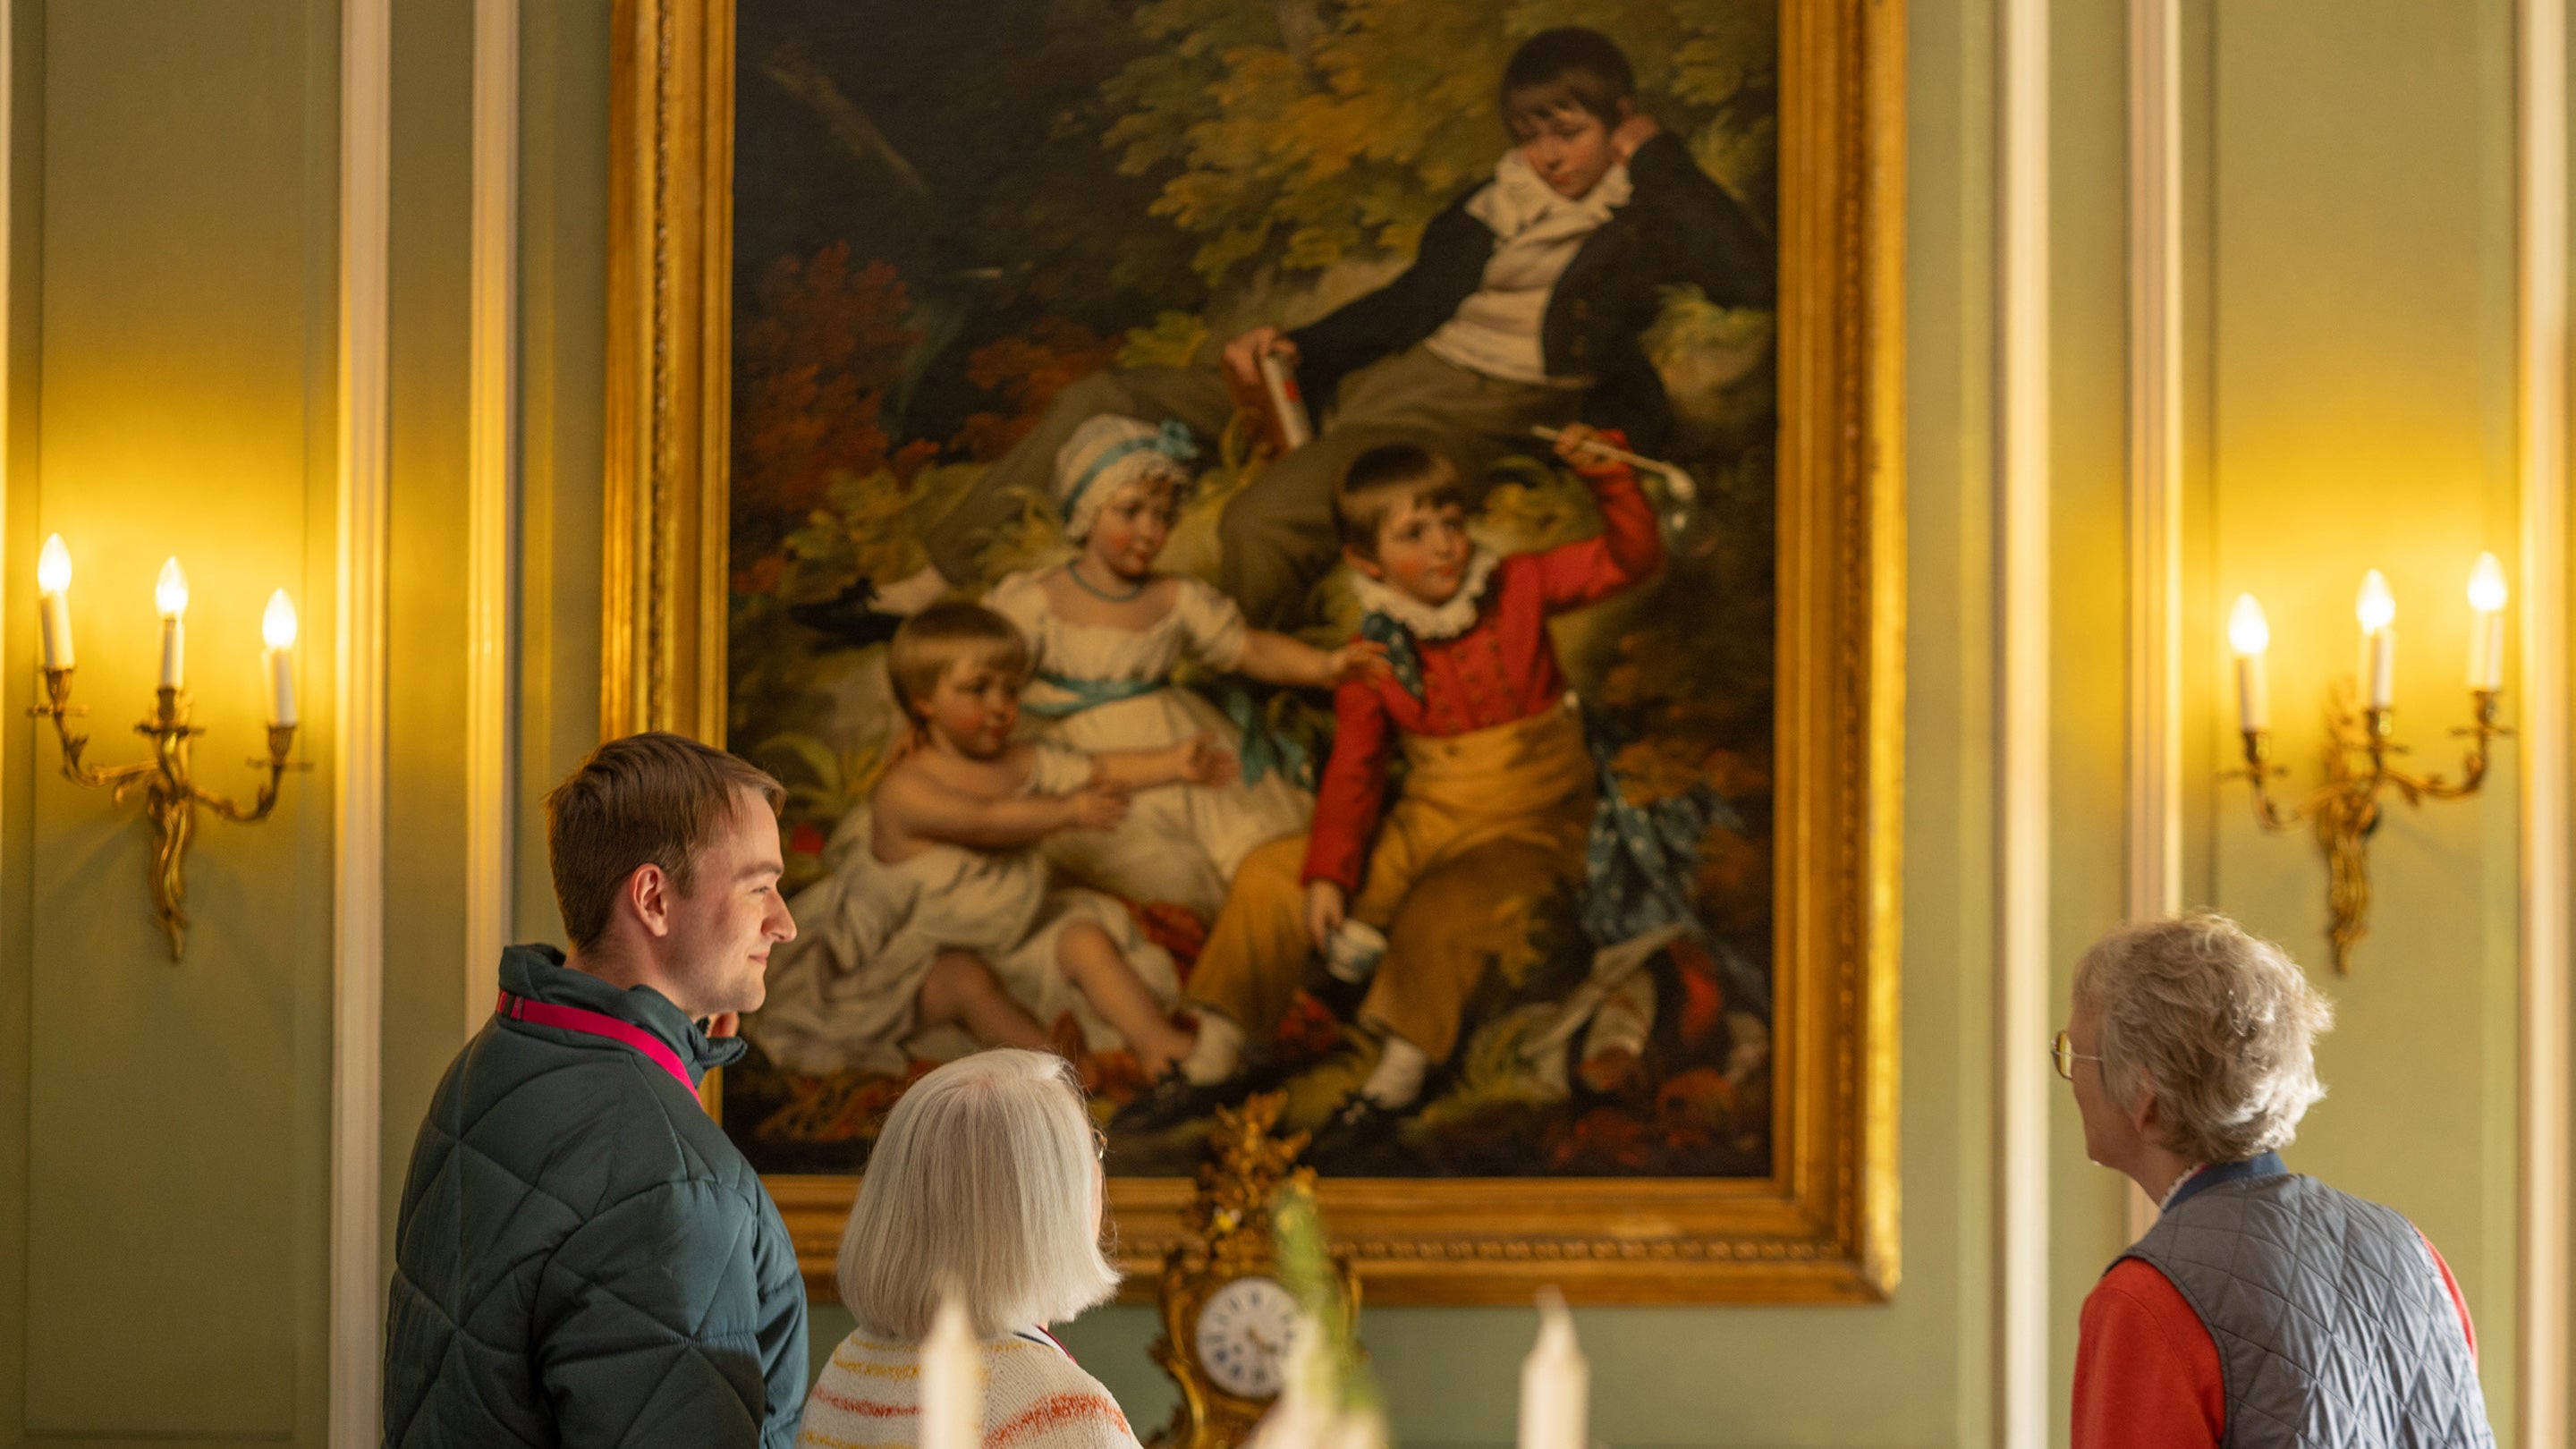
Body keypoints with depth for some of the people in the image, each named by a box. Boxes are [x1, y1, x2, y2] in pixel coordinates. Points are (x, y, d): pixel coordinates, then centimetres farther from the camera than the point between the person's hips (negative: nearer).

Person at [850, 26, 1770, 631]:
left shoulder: (1647, 211, 4)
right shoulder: (1499, 200, 19)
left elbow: (1751, 278, -14)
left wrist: (1658, 158, -4)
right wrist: (1301, 348, 3)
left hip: (1486, 408, -8)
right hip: (1385, 373, 8)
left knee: (1265, 517, -37)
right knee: (1105, 402, 0)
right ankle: (941, 579, 4)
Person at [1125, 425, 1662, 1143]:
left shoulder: (1518, 587, -2)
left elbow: (1632, 558, -7)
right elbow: (1353, 771, 1)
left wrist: (1608, 478, -24)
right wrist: (1327, 874, -9)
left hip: (1525, 828, -4)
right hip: (1424, 826, 4)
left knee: (1442, 908, -36)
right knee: (1270, 875, -5)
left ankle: (1398, 1075, -21)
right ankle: (1215, 1057, 5)